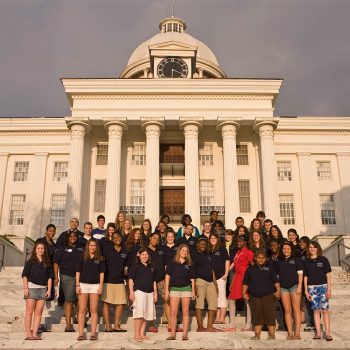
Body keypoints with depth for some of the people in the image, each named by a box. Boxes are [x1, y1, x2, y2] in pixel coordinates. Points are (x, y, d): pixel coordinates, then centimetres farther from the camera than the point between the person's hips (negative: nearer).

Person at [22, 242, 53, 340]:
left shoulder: (47, 262, 11)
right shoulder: (30, 261, 2)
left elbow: (50, 277, 12)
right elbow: (24, 275, -1)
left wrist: (49, 289, 5)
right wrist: (25, 288, -10)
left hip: (43, 289, 3)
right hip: (32, 287, -3)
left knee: (39, 312, 3)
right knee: (29, 311, -2)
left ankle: (35, 333, 8)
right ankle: (28, 334, 2)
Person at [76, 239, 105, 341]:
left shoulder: (100, 259, 7)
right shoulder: (82, 257, 6)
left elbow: (101, 273, 6)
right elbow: (78, 272, 5)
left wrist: (101, 285, -2)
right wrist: (77, 285, -2)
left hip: (95, 285, 0)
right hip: (83, 284, 0)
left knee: (93, 310, 2)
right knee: (82, 310, 0)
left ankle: (93, 333, 5)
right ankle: (81, 333, 4)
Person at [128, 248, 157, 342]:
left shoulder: (151, 267, 16)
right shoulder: (135, 266, 1)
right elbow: (131, 279, -3)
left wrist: (155, 293, 15)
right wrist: (131, 292, -11)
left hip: (150, 292, 5)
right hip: (139, 291, -5)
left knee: (146, 314, 6)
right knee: (139, 313, -10)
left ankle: (142, 334, 14)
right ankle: (136, 334, -4)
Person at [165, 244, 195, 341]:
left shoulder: (189, 265, 8)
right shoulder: (172, 263, 4)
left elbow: (192, 279, 10)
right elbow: (167, 276, 2)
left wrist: (193, 291, 3)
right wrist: (166, 290, -3)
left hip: (186, 288, 1)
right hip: (174, 288, -1)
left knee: (185, 312, 2)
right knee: (173, 312, -3)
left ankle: (185, 334, 8)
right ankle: (173, 334, 3)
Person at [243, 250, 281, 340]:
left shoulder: (270, 268, 10)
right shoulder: (250, 269, 13)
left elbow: (275, 281, 6)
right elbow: (245, 282, 14)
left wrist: (278, 290, -7)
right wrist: (244, 293, 5)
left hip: (269, 295, -1)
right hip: (254, 296, 1)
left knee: (270, 315, -6)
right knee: (257, 316, 2)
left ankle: (271, 335, 0)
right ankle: (257, 335, 8)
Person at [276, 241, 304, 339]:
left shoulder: (296, 260, 7)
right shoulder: (279, 262, 17)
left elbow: (300, 274, 2)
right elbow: (277, 276, 17)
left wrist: (299, 287, -8)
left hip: (294, 286, -3)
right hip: (283, 287, 3)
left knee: (296, 309, -5)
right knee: (287, 310, 1)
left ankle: (297, 333, -4)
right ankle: (290, 333, 3)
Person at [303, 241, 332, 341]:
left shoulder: (323, 260, 3)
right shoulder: (306, 261, 9)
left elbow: (328, 275, 2)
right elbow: (305, 277, 10)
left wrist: (329, 289, -4)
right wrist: (306, 291, 6)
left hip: (323, 287, -2)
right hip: (312, 288, 2)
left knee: (325, 310, -5)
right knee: (316, 310, 2)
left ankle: (328, 333, -2)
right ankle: (318, 333, 5)